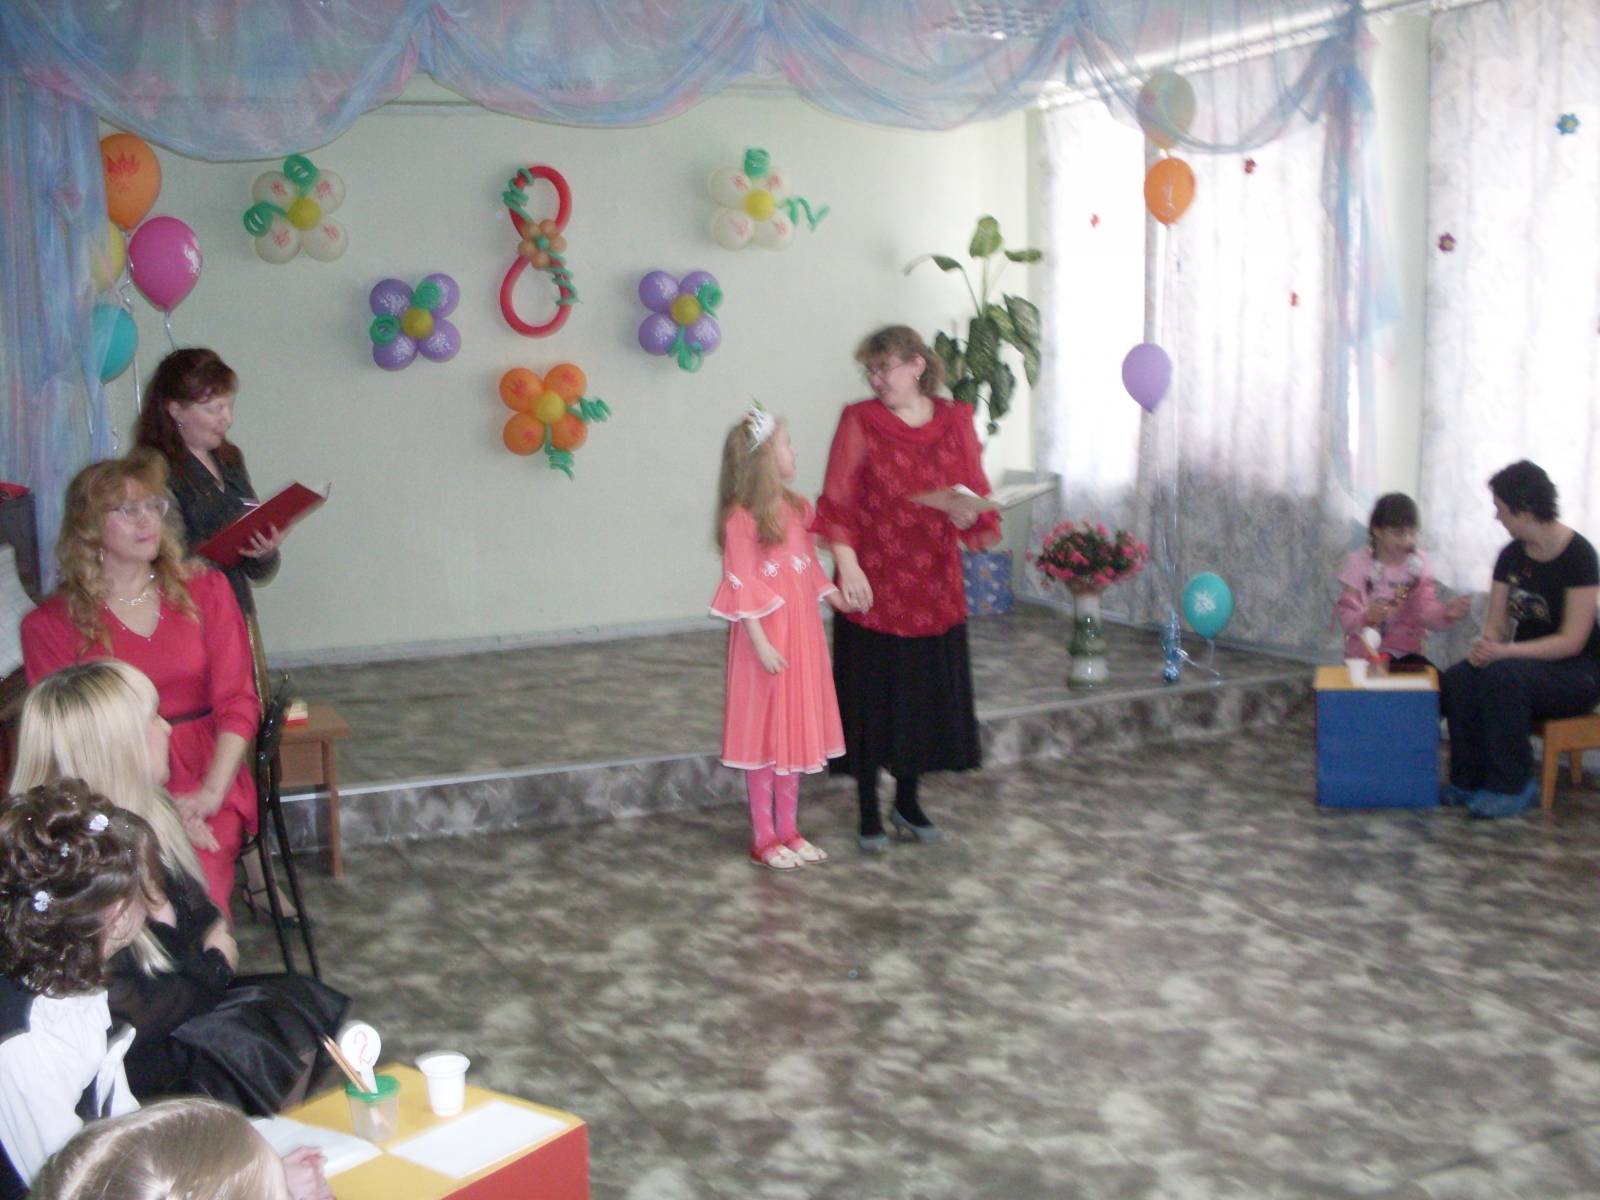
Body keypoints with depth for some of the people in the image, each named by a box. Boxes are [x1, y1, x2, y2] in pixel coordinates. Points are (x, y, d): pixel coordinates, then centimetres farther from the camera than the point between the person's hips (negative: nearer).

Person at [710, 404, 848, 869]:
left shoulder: (798, 509, 7)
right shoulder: (741, 518, -16)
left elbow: (810, 568, 11)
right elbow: (742, 587, -16)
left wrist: (836, 597, -3)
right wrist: (760, 643, -18)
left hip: (802, 635, 7)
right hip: (766, 639, -7)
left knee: (795, 730, 14)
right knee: (764, 732, 4)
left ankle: (787, 830, 27)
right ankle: (764, 838, 16)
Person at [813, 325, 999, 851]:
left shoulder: (955, 420, 4)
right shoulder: (860, 419, -4)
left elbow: (976, 492, 6)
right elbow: (837, 502, -7)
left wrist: (967, 510, -18)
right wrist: (848, 567, -18)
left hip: (935, 583, 3)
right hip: (874, 583, -3)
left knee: (925, 694, 11)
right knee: (870, 697, 3)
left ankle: (908, 804, 31)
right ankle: (869, 815, 17)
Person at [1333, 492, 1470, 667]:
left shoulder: (1418, 563, 3)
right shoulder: (1359, 563, -6)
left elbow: (1426, 610, -8)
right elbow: (1345, 615, -11)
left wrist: (1446, 613, -30)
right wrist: (1366, 617, -34)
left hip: (1406, 652, 4)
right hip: (1366, 653, -4)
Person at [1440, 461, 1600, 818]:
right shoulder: (1511, 557, 4)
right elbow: (1496, 625, 6)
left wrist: (1505, 652, -30)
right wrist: (1485, 647, -18)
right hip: (1525, 664, 6)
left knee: (1501, 677, -34)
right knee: (1458, 679, -22)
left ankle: (1513, 786, -21)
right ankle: (1469, 780, -12)